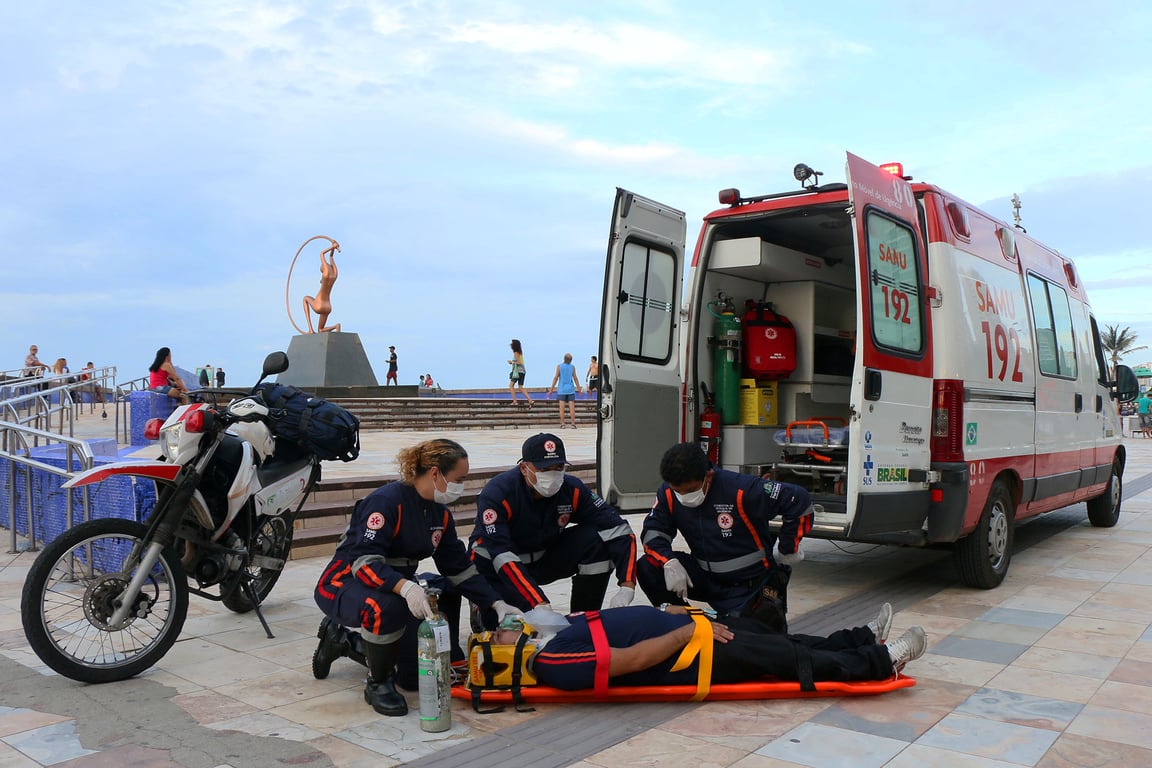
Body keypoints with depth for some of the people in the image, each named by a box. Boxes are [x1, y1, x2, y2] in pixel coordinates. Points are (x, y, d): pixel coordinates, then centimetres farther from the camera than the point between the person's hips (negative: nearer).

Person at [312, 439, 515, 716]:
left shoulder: (440, 514, 2)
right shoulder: (386, 501, -23)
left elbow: (459, 567, 7)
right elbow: (364, 560, -32)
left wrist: (496, 604, -2)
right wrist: (405, 587, -47)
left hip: (398, 589, 8)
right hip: (345, 584, -8)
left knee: (418, 676, 1)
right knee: (385, 607, -41)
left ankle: (344, 640, 24)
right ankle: (378, 684, -14)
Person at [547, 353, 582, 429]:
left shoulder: (559, 366, -3)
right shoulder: (572, 367, 0)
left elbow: (556, 378, -6)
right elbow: (575, 378, -1)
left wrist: (551, 389, -1)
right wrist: (579, 389, 6)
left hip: (562, 390, -1)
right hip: (570, 390, 1)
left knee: (562, 407, 0)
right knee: (572, 407, 1)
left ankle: (562, 424, -3)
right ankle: (573, 424, -1)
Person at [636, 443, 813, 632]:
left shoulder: (741, 490, -27)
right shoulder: (669, 493, -11)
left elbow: (798, 500, -23)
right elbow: (653, 530, -6)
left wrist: (788, 551, -10)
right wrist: (669, 562, -28)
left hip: (749, 581, -4)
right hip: (705, 576, 4)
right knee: (647, 568, -16)